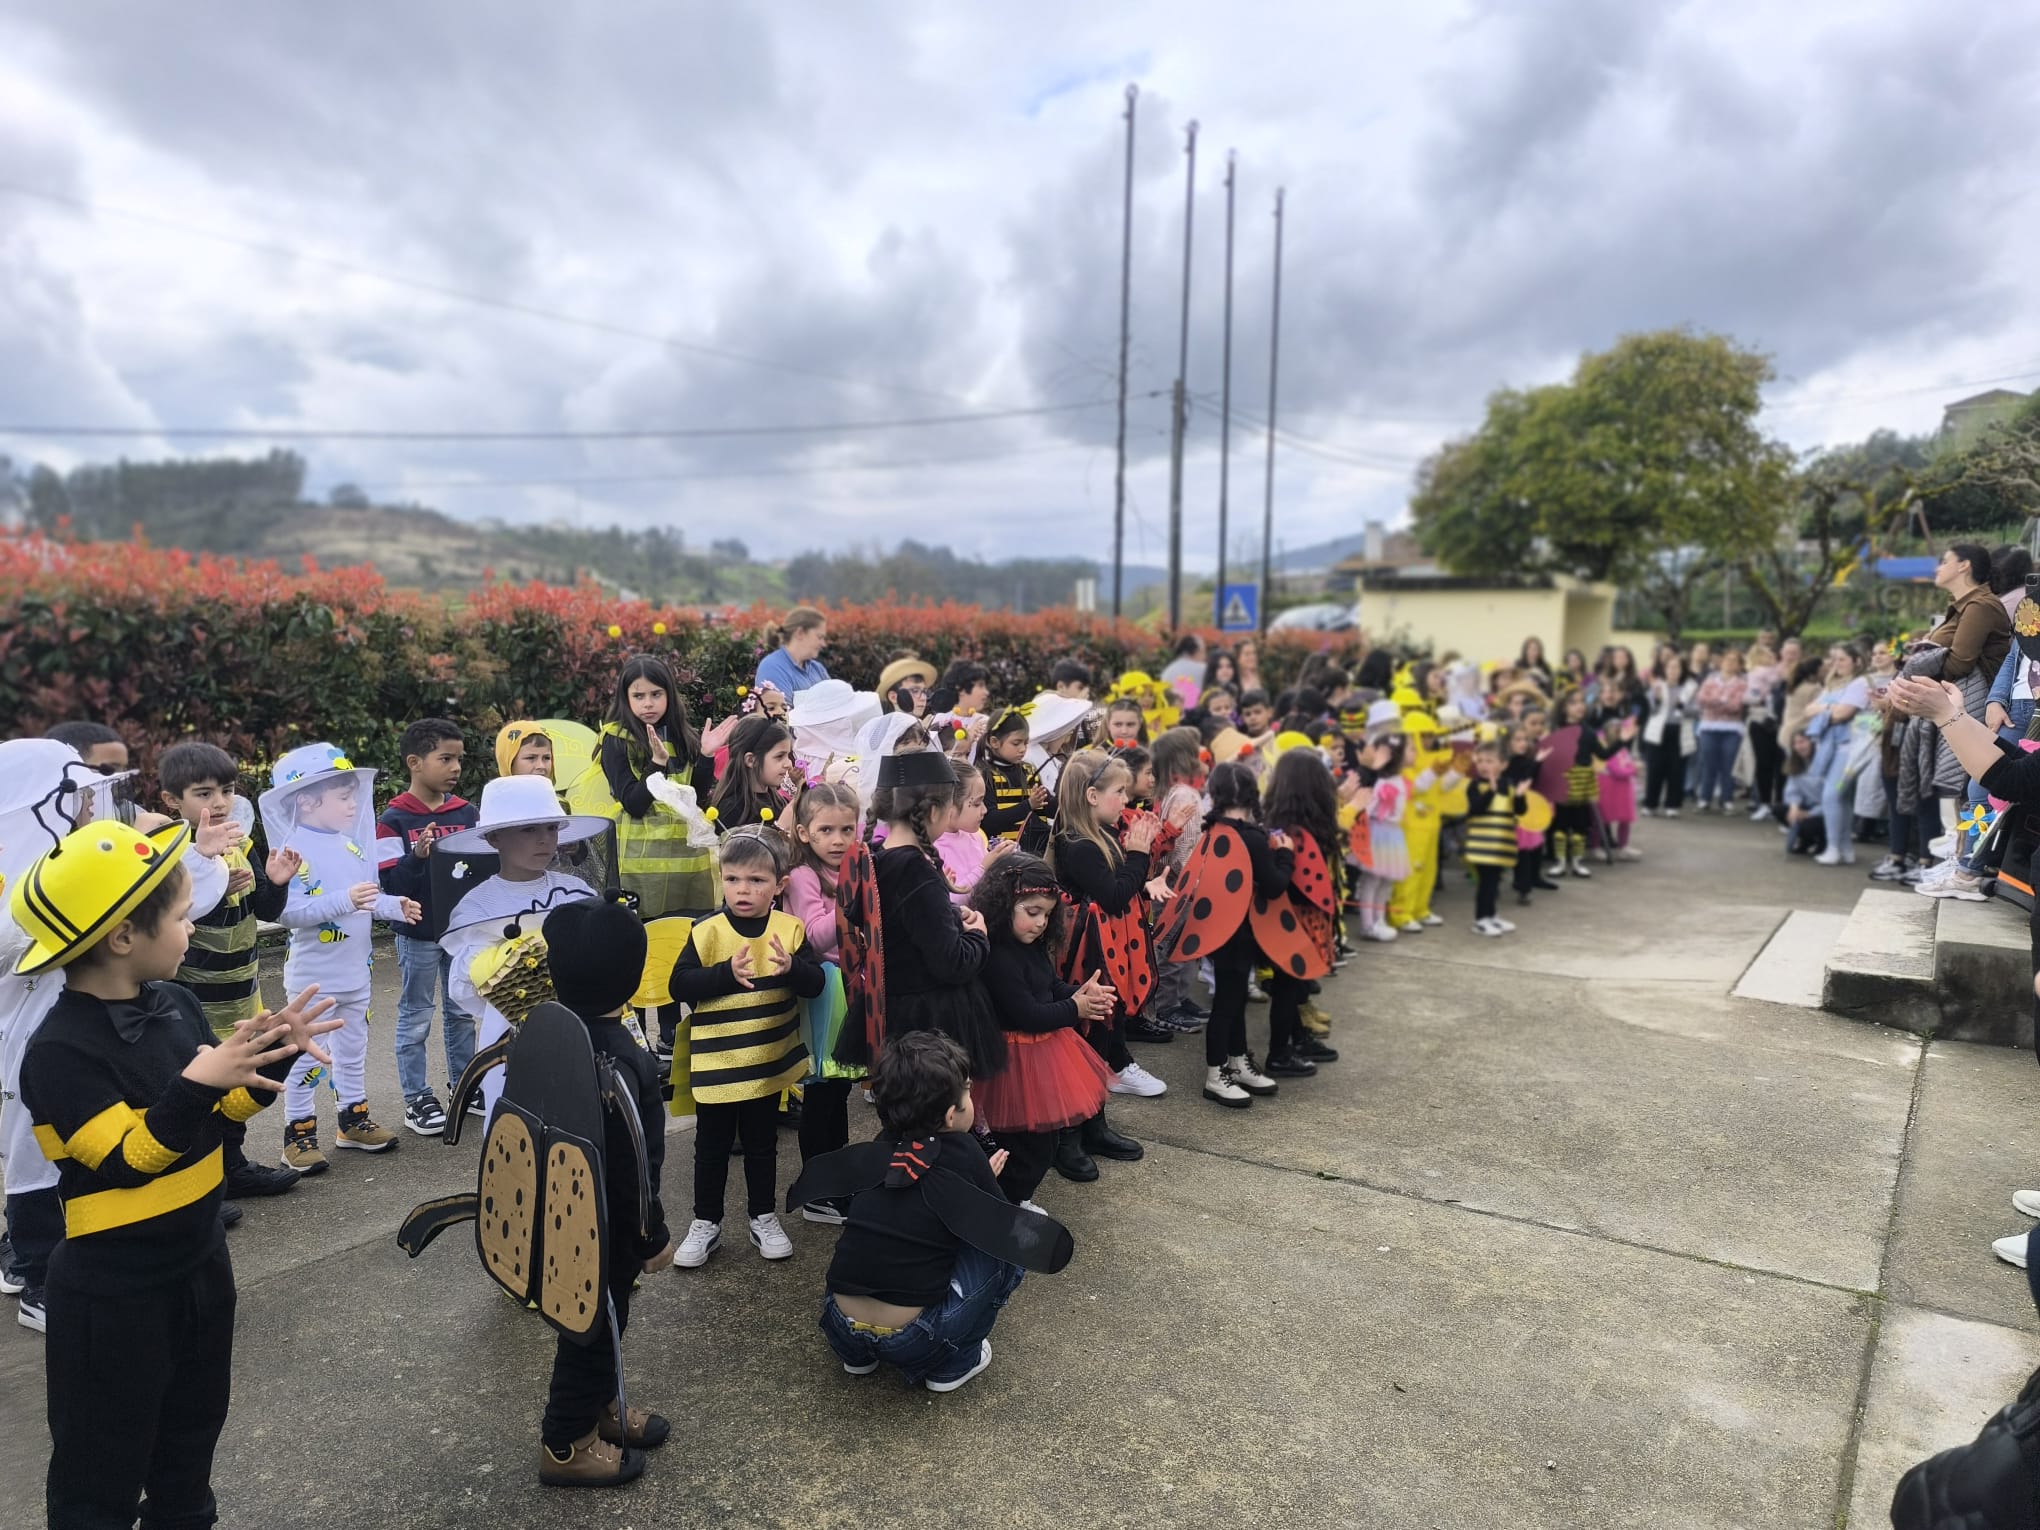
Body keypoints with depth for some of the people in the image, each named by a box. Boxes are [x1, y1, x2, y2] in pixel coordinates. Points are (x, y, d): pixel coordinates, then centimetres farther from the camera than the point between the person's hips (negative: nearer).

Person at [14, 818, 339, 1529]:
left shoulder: (175, 1004, -4)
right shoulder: (60, 1052, -25)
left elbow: (226, 1108, 5)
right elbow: (129, 1162, -28)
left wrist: (277, 1054, -10)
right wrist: (194, 1084, -39)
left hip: (200, 1260, 8)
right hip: (112, 1291, -7)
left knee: (193, 1430, 26)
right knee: (102, 1470, 11)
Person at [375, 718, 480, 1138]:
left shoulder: (466, 812, 2)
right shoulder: (393, 820, -12)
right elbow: (391, 882, -17)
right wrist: (417, 857, -33)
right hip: (418, 934, -5)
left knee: (463, 1012, 16)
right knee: (415, 1017, 7)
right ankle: (417, 1099, 16)